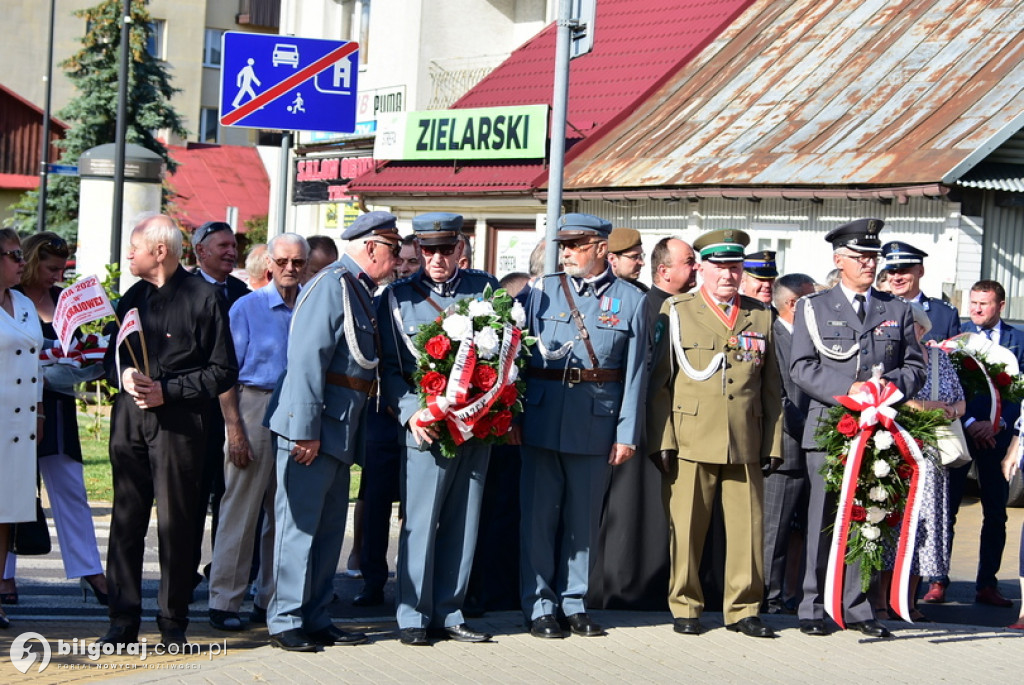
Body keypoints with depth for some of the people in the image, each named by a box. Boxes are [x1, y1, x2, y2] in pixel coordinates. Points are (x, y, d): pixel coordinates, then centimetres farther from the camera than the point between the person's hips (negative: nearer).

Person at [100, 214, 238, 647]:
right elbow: (112, 356, 20)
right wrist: (123, 375, -3)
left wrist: (167, 390, -12)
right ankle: (123, 623, 9)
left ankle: (173, 624, 8)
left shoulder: (204, 298, -3)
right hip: (129, 416, 5)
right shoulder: (133, 298, 17)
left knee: (176, 523, -1)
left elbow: (223, 371, -5)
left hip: (179, 421, -5)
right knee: (126, 521, 4)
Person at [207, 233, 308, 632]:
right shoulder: (247, 308, -1)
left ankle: (271, 599, 18)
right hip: (255, 408, -4)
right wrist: (234, 429, -12)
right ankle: (224, 602, 1)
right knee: (241, 509, -4)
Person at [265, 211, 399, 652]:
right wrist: (306, 430, -23)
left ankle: (315, 618, 19)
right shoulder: (331, 285, -14)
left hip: (339, 431, 10)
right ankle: (285, 622, 1)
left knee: (329, 528, 12)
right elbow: (306, 359, -21)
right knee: (300, 524, -5)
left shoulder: (358, 289, 17)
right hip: (312, 429, -10)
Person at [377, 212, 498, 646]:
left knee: (463, 523, 7)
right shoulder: (398, 297, 3)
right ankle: (414, 617, 5)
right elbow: (390, 367, 1)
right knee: (420, 522, -3)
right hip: (426, 427, -3)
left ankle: (448, 614, 15)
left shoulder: (486, 288, 9)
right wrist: (410, 413, -13)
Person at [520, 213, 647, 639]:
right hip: (542, 420, 1)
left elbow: (635, 374, 1)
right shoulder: (543, 292, 6)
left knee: (583, 518, 7)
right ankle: (539, 607, 10)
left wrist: (627, 435, -3)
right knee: (539, 516, 2)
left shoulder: (631, 300, 3)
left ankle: (574, 603, 18)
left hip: (597, 423, 0)